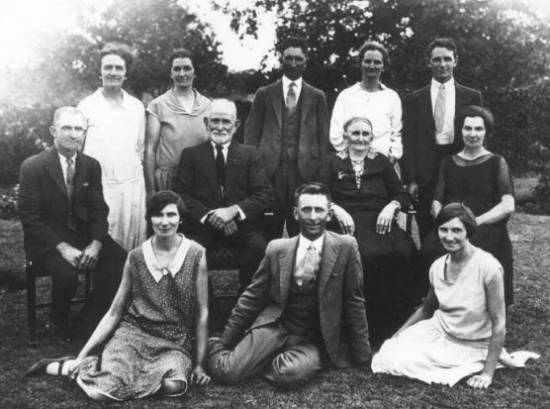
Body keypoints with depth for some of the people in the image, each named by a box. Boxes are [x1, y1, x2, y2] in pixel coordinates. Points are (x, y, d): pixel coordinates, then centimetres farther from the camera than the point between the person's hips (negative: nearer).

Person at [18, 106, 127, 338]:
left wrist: (95, 244, -14)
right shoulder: (32, 167, -8)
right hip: (46, 241, -4)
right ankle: (59, 324, 1)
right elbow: (30, 218, -11)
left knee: (120, 262, -20)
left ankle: (89, 320, 0)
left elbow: (99, 210, 5)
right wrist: (63, 248, -21)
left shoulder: (91, 166, 5)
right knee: (66, 274, -32)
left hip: (84, 235, 4)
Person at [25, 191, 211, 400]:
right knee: (102, 390, -27)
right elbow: (114, 313, 6)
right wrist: (82, 354, 0)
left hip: (175, 343, 1)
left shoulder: (196, 255, -4)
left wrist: (199, 364, 0)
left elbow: (202, 313, 1)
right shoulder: (135, 258, 1)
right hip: (133, 332, -1)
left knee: (174, 385, -32)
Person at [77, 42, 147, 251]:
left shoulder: (137, 107, 10)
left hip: (133, 185, 3)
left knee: (134, 240, 4)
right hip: (100, 186, -3)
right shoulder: (86, 106, 0)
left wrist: (134, 170, 13)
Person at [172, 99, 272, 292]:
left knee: (259, 247, -30)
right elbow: (180, 194, 3)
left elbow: (264, 194, 3)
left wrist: (233, 211, -15)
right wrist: (208, 215, -14)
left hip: (240, 225, 0)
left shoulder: (249, 154, 14)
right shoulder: (191, 154, 14)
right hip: (203, 226, 0)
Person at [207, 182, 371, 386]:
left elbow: (354, 301, 1)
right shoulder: (277, 249, 1)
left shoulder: (346, 247, -5)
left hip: (313, 341, -1)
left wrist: (361, 354, 4)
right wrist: (225, 341, 7)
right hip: (273, 327, 1)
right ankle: (214, 347, 15)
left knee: (289, 374, -32)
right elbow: (252, 296, 8)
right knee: (226, 372, -19)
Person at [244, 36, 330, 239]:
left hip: (305, 171, 0)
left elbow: (323, 138, 10)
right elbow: (251, 135, 9)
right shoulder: (264, 94, 12)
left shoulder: (317, 97, 12)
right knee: (268, 233, 0)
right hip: (270, 170, 0)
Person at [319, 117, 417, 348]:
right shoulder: (333, 162, 18)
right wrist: (336, 209, -12)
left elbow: (402, 194, 18)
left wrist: (392, 206, -3)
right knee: (363, 255, -33)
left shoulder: (381, 162, 22)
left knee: (400, 252, -29)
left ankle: (393, 327, -16)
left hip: (379, 220, 2)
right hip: (347, 223, -2)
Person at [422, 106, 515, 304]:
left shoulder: (496, 163, 10)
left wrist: (475, 222, -14)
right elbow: (436, 202, 14)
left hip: (487, 230, -2)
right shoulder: (448, 163, 20)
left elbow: (508, 206, -2)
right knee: (430, 248, -30)